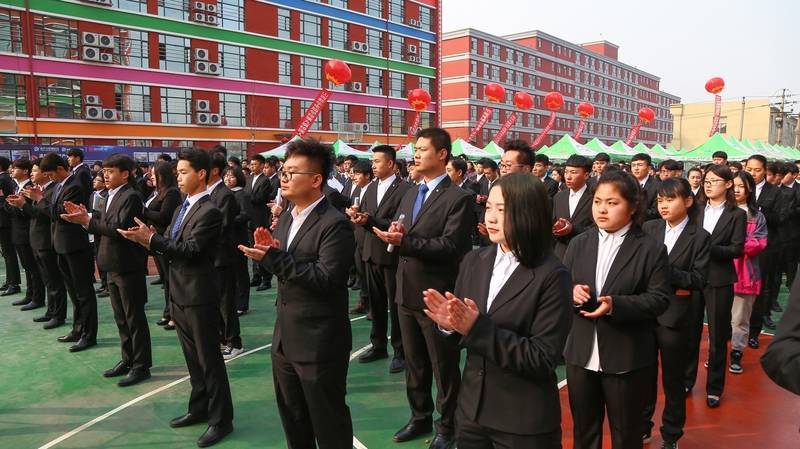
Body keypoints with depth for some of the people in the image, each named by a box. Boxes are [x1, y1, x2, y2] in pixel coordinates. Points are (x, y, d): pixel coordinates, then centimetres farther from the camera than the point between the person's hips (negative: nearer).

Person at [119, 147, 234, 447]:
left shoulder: (209, 212, -17)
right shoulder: (184, 206, 11)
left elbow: (190, 250, -22)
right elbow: (172, 243, 7)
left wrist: (151, 239, -21)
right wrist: (148, 239, -12)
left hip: (199, 296, -9)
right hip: (179, 293, 9)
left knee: (209, 358, 2)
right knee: (192, 356, 19)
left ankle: (221, 419, 14)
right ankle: (199, 408, 35)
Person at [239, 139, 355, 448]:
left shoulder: (334, 225, -19)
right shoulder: (286, 217, 8)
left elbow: (325, 279, -28)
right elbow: (282, 267, 12)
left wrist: (273, 257, -28)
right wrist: (266, 251, -9)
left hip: (319, 343, -8)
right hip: (285, 338, 8)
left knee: (327, 423, 10)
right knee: (292, 418, 24)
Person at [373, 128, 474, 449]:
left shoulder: (458, 198, -13)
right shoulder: (410, 194, 11)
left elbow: (450, 247, -22)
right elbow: (398, 234, 11)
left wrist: (405, 241, -27)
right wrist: (393, 233, -12)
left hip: (437, 295, -7)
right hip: (407, 292, 7)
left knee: (443, 366, 10)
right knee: (414, 363, 21)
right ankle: (420, 418, 40)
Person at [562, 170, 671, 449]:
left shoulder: (651, 249, -7)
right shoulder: (579, 244, 4)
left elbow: (659, 299, -11)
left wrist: (616, 305, -25)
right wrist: (571, 292, -18)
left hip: (626, 358, -3)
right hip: (581, 353, 4)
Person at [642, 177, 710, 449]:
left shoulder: (700, 237, -5)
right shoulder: (649, 228, 2)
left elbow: (698, 279, -10)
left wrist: (666, 272, -20)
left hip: (674, 316, -2)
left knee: (673, 379, 12)